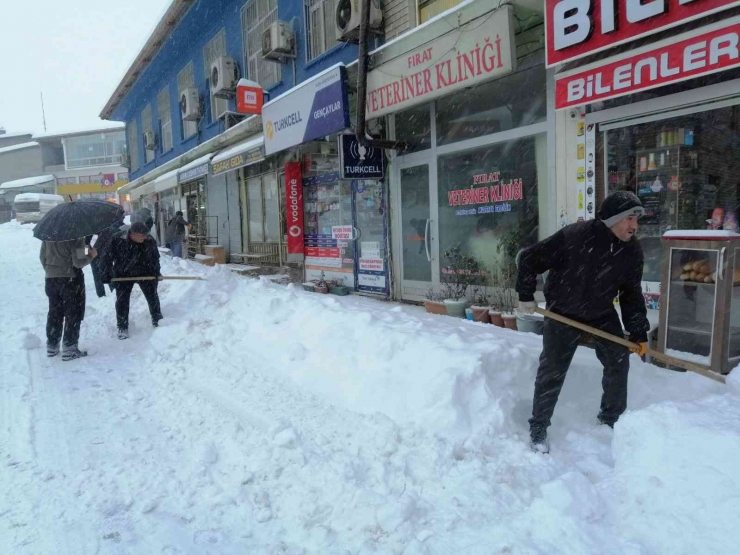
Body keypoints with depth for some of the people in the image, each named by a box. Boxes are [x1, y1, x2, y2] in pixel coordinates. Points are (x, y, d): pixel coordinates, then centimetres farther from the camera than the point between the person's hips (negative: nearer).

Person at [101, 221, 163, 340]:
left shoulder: (150, 240, -17)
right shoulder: (117, 239, -24)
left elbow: (155, 257, -1)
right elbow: (107, 256, -12)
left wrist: (156, 272, -6)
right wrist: (107, 274, -12)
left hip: (145, 273, 2)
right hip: (123, 274, -1)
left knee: (152, 296, 7)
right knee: (122, 301, 1)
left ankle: (157, 320, 27)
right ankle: (122, 327, 15)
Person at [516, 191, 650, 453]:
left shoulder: (632, 251, -12)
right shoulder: (573, 237, -29)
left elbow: (632, 294, 0)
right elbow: (529, 259, -20)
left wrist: (639, 332, -3)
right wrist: (526, 296, -16)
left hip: (602, 314, 5)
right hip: (563, 313, -5)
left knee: (618, 362, 8)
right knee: (552, 371, -2)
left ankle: (612, 420, 31)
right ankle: (538, 428, 14)